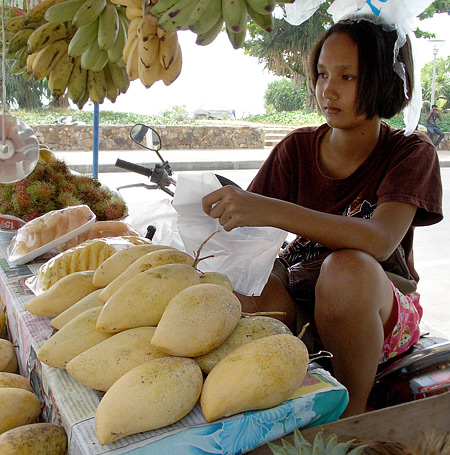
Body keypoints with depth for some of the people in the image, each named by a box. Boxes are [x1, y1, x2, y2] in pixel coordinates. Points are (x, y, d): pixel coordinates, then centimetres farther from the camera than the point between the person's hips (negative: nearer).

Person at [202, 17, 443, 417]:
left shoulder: (412, 152, -9)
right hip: (301, 299, 2)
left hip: (383, 306, -1)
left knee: (348, 267, -36)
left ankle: (351, 416, -13)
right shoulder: (297, 148, 0)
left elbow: (380, 240, -30)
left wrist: (270, 210, -41)